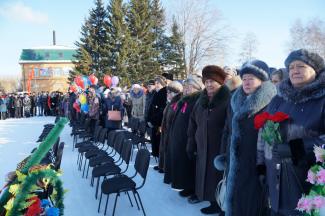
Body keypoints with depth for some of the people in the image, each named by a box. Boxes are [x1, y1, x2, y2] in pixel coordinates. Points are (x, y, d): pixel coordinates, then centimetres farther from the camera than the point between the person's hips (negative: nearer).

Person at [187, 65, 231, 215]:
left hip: (220, 149, -6)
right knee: (207, 178, 11)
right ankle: (214, 202, 24)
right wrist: (191, 145, 11)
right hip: (203, 148, 7)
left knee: (218, 179, -1)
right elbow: (193, 123, 14)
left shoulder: (227, 100, -10)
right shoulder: (202, 100, 11)